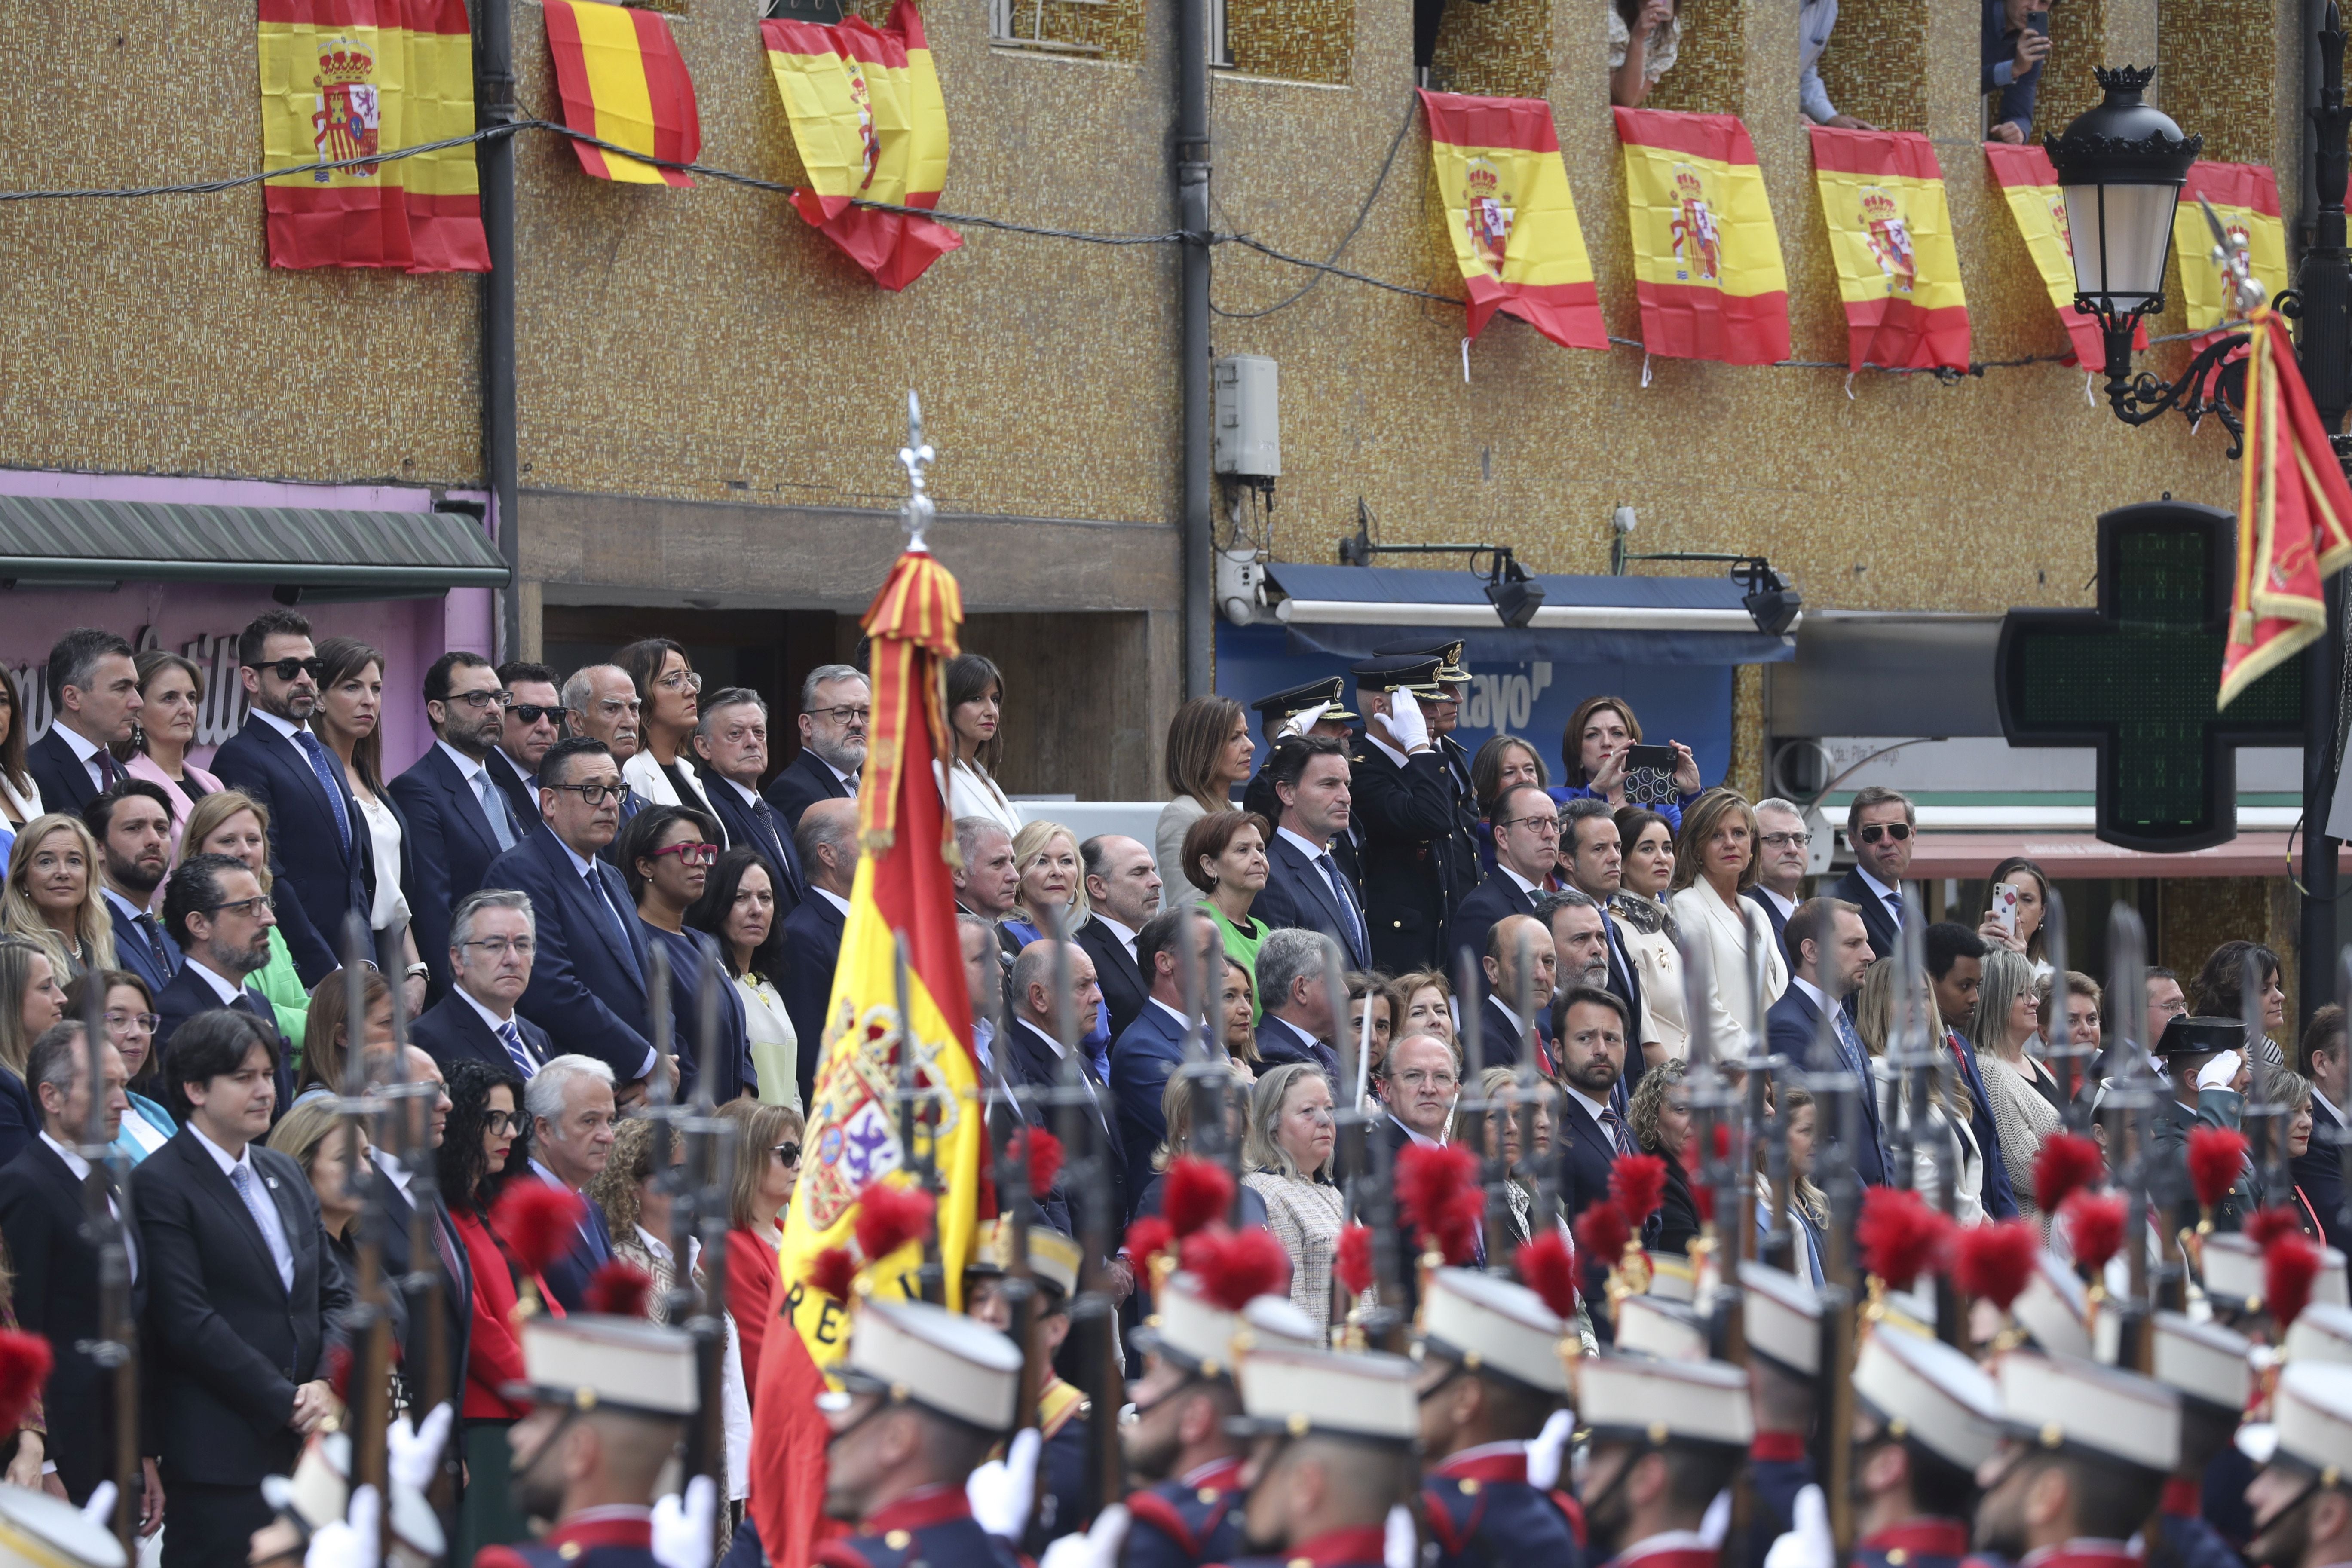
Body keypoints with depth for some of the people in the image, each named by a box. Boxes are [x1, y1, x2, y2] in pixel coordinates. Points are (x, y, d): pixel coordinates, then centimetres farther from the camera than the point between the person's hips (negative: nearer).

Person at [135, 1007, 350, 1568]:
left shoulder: (286, 1174, 18)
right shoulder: (161, 1185, -6)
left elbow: (335, 1294, 16)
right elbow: (189, 1323, -13)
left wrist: (327, 1385, -3)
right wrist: (286, 1403, -12)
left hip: (307, 1440, 7)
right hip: (222, 1454, -7)